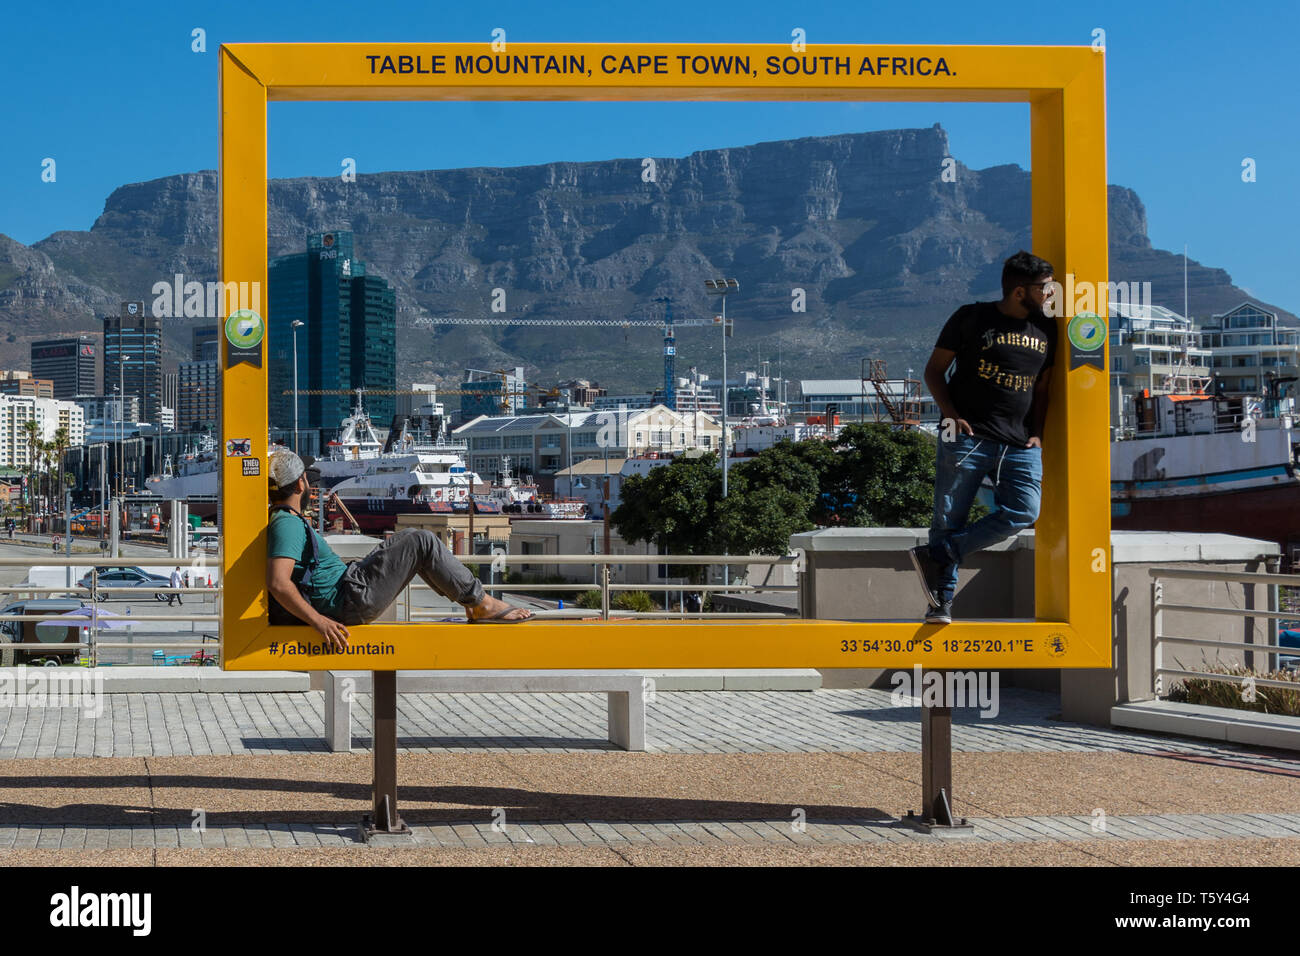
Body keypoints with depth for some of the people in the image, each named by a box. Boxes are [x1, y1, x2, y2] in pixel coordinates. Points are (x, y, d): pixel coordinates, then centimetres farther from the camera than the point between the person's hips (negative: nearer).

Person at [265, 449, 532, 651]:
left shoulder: (278, 519, 11)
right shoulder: (287, 525, -21)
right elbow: (277, 583, -33)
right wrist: (319, 620, -34)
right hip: (350, 602, -11)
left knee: (409, 538, 20)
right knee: (423, 543, -9)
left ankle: (471, 601, 22)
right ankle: (482, 605, 2)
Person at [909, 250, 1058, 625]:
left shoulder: (1046, 330, 15)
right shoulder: (971, 319, 1)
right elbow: (934, 370, 5)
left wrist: (1036, 433, 9)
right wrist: (951, 414, -8)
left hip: (1020, 445, 4)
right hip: (968, 437, -4)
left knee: (1023, 512, -14)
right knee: (950, 519, -5)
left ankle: (938, 556, -10)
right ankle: (942, 601, 5)